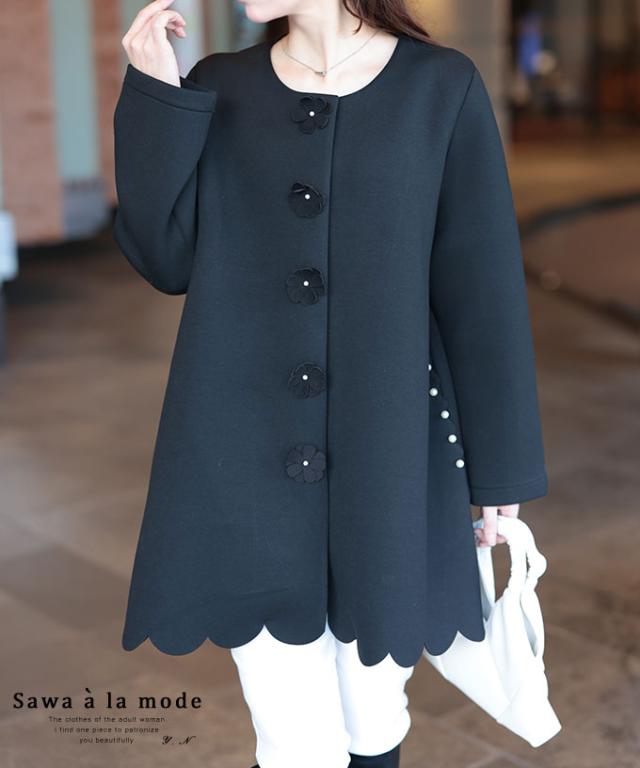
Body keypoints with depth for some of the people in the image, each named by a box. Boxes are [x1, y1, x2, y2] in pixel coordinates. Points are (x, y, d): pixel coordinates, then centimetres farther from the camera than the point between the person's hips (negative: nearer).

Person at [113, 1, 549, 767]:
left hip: (386, 459, -1)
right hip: (248, 460, 1)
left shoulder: (442, 87, -4)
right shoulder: (221, 90, 3)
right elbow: (167, 260, -3)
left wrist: (500, 463, -1)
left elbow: (482, 285, -3)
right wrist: (154, 98, -10)